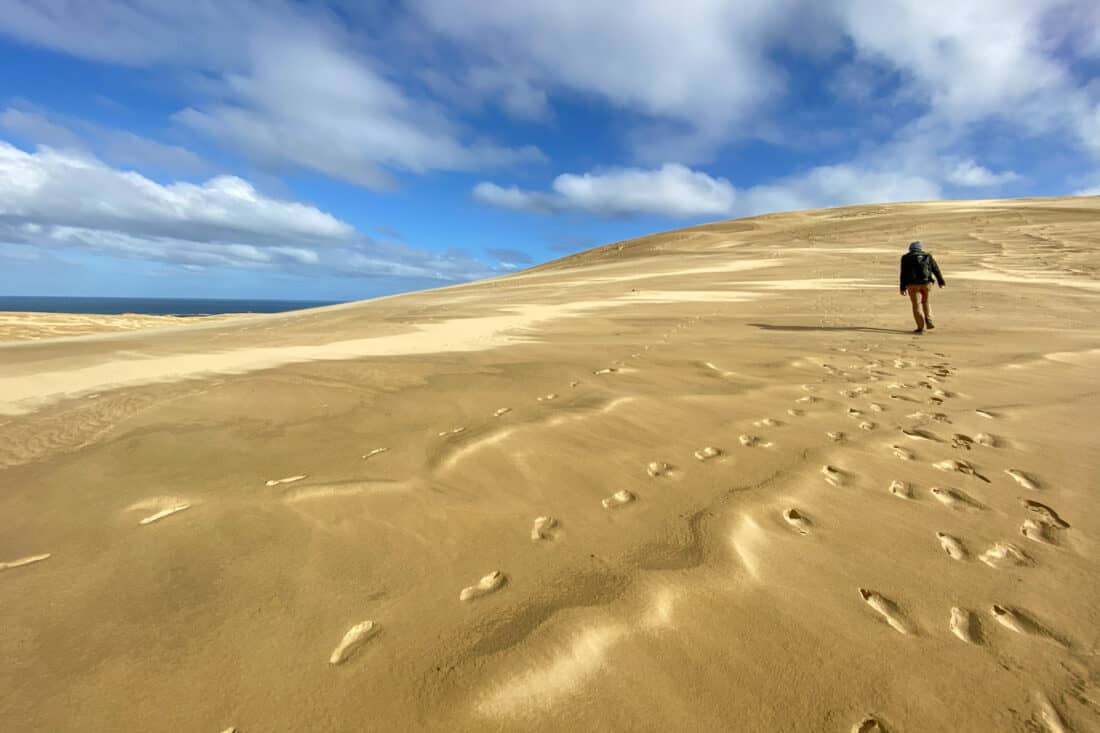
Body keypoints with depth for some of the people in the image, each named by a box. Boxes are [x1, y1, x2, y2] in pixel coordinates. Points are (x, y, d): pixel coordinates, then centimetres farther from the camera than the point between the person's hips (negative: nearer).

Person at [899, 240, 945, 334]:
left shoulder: (906, 258, 2)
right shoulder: (927, 256, 10)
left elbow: (904, 273, -2)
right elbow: (936, 269, 13)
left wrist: (903, 288, -1)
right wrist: (941, 281, 22)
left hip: (913, 284, -3)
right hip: (926, 283, 3)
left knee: (916, 305, 3)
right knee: (925, 302, 24)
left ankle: (920, 327, 1)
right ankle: (928, 322, 12)